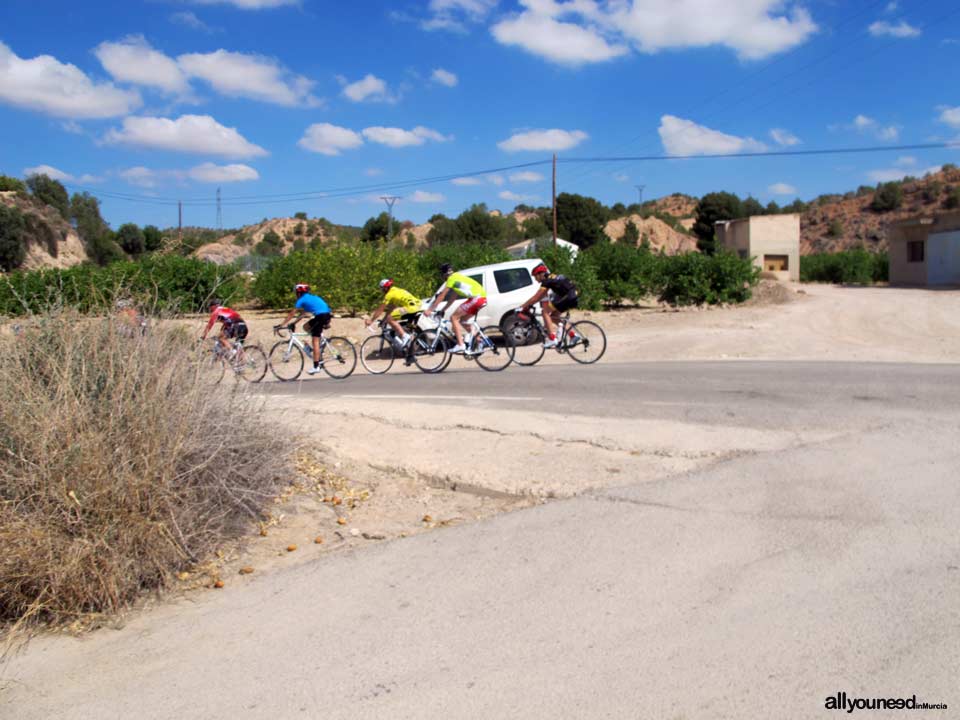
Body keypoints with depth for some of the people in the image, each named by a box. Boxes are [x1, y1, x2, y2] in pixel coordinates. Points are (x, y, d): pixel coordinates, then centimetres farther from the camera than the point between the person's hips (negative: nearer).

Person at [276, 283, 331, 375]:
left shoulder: (302, 299, 3)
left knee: (315, 342, -5)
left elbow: (292, 314, 3)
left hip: (320, 316, -8)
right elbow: (303, 313, 33)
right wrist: (294, 323, 33)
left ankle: (316, 367, -6)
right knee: (306, 327, 26)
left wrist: (282, 324, 8)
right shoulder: (311, 297, 27)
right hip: (327, 314, 8)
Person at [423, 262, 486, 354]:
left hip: (476, 297, -9)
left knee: (454, 318, -5)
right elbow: (453, 297, 29)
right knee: (461, 319, 20)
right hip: (482, 298, 9)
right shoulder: (458, 277, 26)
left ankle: (460, 345, -13)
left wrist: (429, 310, -2)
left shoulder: (452, 278, -1)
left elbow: (441, 296, -4)